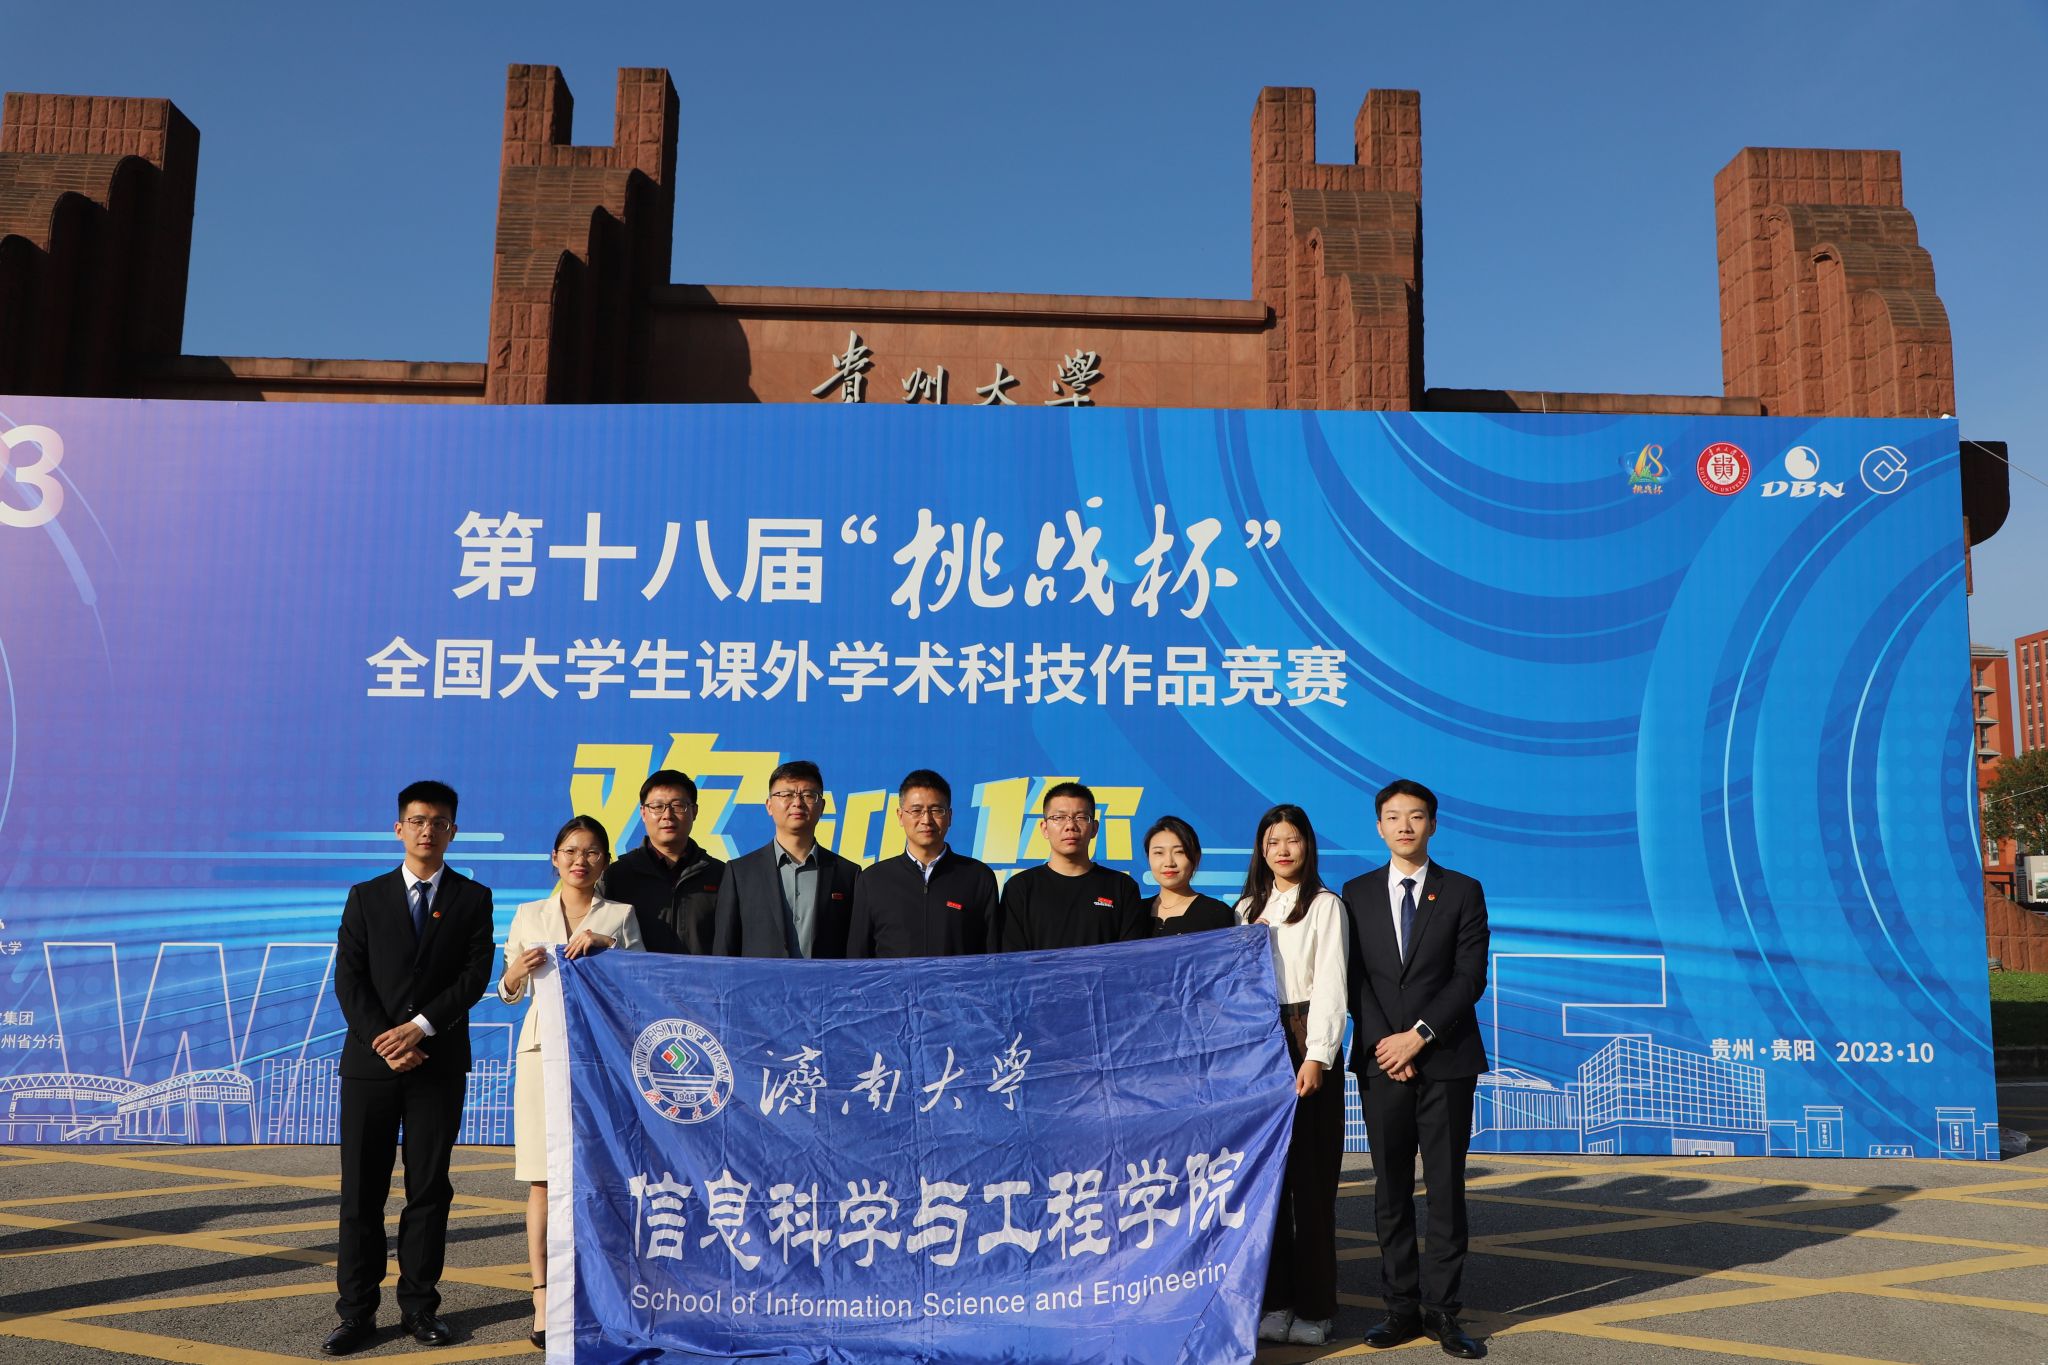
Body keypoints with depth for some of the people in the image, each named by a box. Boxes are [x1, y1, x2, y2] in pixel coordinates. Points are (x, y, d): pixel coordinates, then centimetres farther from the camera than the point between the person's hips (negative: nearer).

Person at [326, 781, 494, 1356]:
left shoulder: (473, 898, 5)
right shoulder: (366, 897, 8)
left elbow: (475, 976, -4)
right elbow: (348, 979, 0)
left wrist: (420, 1027, -15)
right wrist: (384, 1040, -12)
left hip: (439, 1064, -1)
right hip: (370, 1062, 1)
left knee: (429, 1189, 5)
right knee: (361, 1191, 3)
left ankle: (420, 1306, 13)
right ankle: (357, 1311, 11)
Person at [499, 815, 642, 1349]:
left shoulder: (620, 915, 9)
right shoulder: (528, 916, 11)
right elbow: (508, 993, 13)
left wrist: (607, 944, -13)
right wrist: (517, 972, -9)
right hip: (544, 1049, 1)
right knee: (543, 1179, -2)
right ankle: (543, 1301, -1)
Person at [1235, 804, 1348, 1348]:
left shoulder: (1324, 905, -1)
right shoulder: (1247, 908, 14)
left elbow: (1329, 984, -7)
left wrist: (1317, 1056, -14)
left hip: (1304, 1042, -5)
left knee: (1310, 1174, -2)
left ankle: (1314, 1307, 6)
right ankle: (1273, 1299, 13)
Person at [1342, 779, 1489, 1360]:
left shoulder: (1462, 892, 3)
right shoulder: (1357, 893, 8)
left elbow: (1470, 977, -4)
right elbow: (1355, 979, 4)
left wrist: (1419, 1035, -12)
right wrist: (1382, 1042, -7)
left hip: (1446, 1059, -1)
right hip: (1381, 1060, 2)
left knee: (1446, 1188, 3)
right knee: (1390, 1188, 5)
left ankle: (1440, 1309, 11)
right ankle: (1402, 1307, 13)